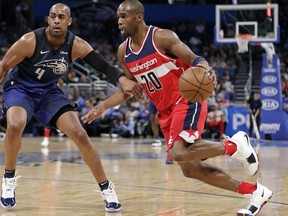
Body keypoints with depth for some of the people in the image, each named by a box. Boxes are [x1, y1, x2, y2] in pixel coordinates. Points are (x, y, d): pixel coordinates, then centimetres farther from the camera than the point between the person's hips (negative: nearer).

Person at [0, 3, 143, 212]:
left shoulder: (76, 45, -16)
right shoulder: (30, 41, -25)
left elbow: (103, 65, -20)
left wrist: (122, 80, -39)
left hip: (49, 91, 3)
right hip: (20, 87, -3)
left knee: (81, 135, -8)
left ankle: (107, 189, 6)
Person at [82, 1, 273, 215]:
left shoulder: (162, 37, -14)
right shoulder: (123, 51, 6)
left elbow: (193, 58, -16)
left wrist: (205, 67, -40)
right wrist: (102, 107, 4)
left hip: (187, 100, -8)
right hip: (166, 111, 8)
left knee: (178, 153, -30)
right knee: (190, 169, 3)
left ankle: (234, 145, -7)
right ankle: (255, 192, 12)